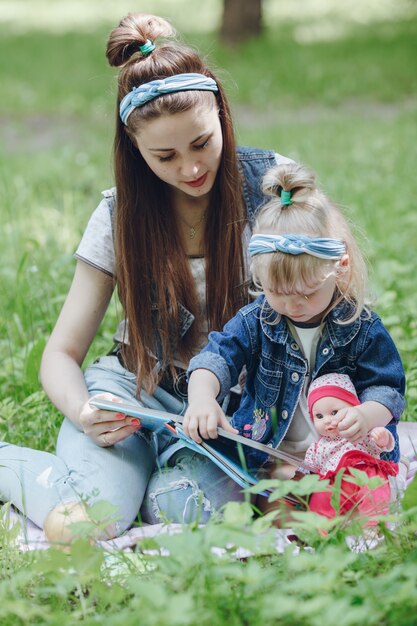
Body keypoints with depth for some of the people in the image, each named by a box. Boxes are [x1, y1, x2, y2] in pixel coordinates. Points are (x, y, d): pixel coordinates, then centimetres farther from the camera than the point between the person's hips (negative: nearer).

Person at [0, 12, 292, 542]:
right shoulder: (121, 216, -6)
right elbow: (61, 354, 0)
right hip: (136, 389, 0)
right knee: (82, 526, -27)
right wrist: (83, 413, -25)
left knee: (186, 513, -32)